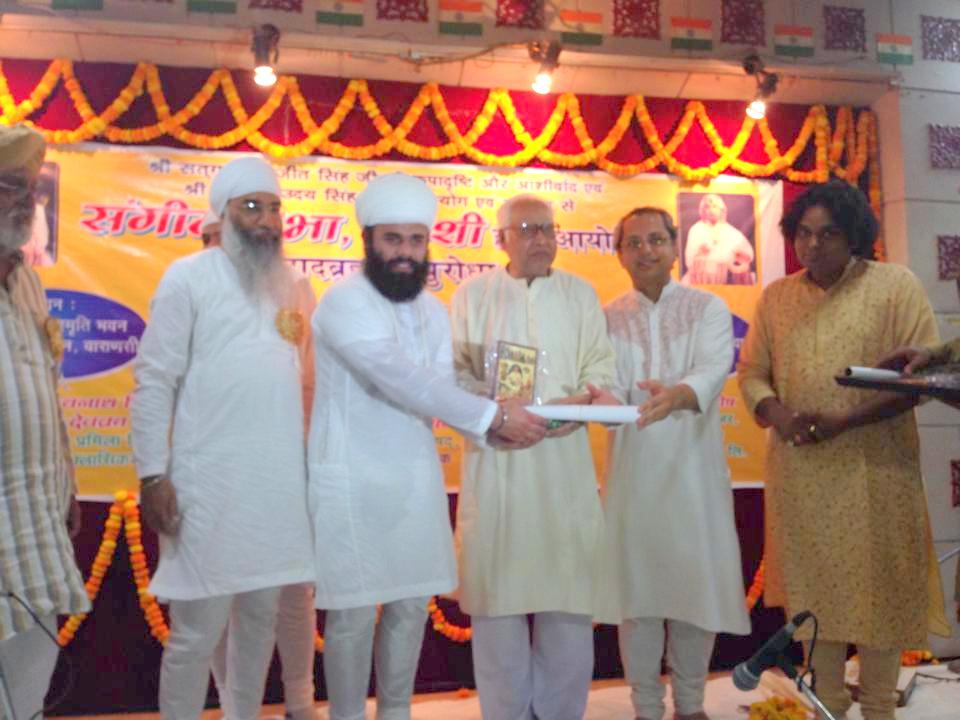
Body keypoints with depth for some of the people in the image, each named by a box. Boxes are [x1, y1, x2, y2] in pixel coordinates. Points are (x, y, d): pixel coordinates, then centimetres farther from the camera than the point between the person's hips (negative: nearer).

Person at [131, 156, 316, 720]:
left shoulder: (295, 286, 11)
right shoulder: (190, 277, -3)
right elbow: (154, 381, -6)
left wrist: (312, 456, 12)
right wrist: (152, 474, -11)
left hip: (281, 479, 5)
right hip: (208, 482, -5)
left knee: (261, 617, 12)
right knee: (198, 630, -1)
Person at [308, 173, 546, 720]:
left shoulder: (433, 310, 10)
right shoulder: (344, 302, -15)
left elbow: (443, 389, 1)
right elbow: (404, 381, -25)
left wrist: (501, 422, -19)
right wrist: (492, 415, -25)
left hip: (417, 477, 7)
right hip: (353, 481, -6)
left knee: (412, 605, 13)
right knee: (354, 613, 1)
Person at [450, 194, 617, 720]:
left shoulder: (580, 294, 13)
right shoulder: (473, 294, 8)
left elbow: (602, 367, 7)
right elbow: (454, 372, 0)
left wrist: (583, 400, -15)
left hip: (563, 459, 1)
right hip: (494, 460, -1)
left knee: (567, 583, 2)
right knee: (496, 584, 1)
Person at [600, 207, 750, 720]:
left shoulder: (708, 309, 2)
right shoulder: (608, 318, 8)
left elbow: (713, 371, -16)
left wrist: (677, 394, -38)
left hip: (694, 469, -1)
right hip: (632, 470, 1)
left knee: (696, 583, 5)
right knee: (635, 586, 4)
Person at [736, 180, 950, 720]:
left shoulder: (896, 285, -1)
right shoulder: (776, 296, 10)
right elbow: (752, 372, 10)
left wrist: (843, 421, -17)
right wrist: (780, 417, -12)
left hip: (874, 468, -3)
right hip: (799, 470, 3)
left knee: (879, 588, 4)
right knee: (811, 588, 8)